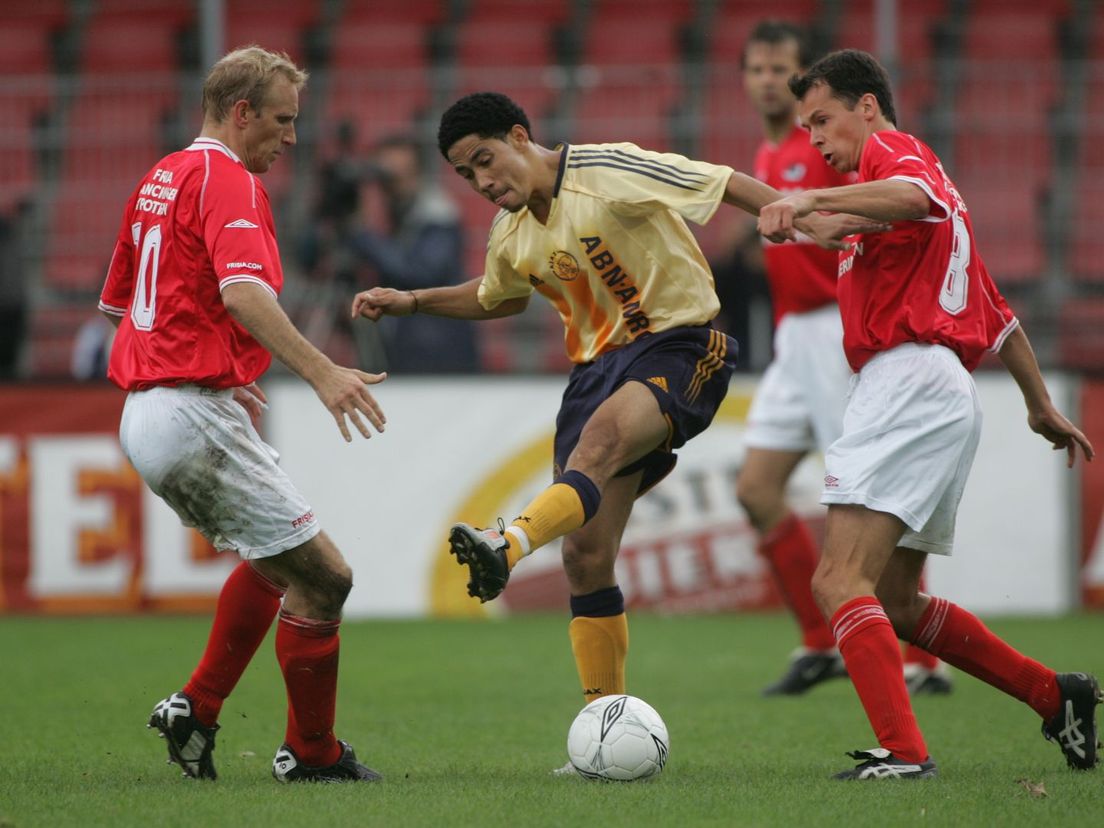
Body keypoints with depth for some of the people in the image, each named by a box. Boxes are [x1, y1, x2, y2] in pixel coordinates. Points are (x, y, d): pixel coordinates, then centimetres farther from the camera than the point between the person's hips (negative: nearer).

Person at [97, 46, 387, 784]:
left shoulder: (159, 180, 17)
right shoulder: (230, 181, -11)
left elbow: (121, 299, 27)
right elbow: (243, 290, -29)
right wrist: (321, 371, -36)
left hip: (144, 411, 10)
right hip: (197, 416, -10)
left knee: (273, 558, 27)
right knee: (322, 576, -2)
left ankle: (196, 709, 21)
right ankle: (312, 754, 6)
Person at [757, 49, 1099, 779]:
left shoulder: (893, 150, 0)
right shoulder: (935, 180, 30)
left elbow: (915, 198, -27)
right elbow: (997, 314, 35)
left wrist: (812, 200, -38)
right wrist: (1041, 404, 42)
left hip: (908, 377, -10)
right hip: (954, 398, 10)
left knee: (841, 581, -19)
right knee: (895, 602, 17)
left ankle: (904, 752, -30)